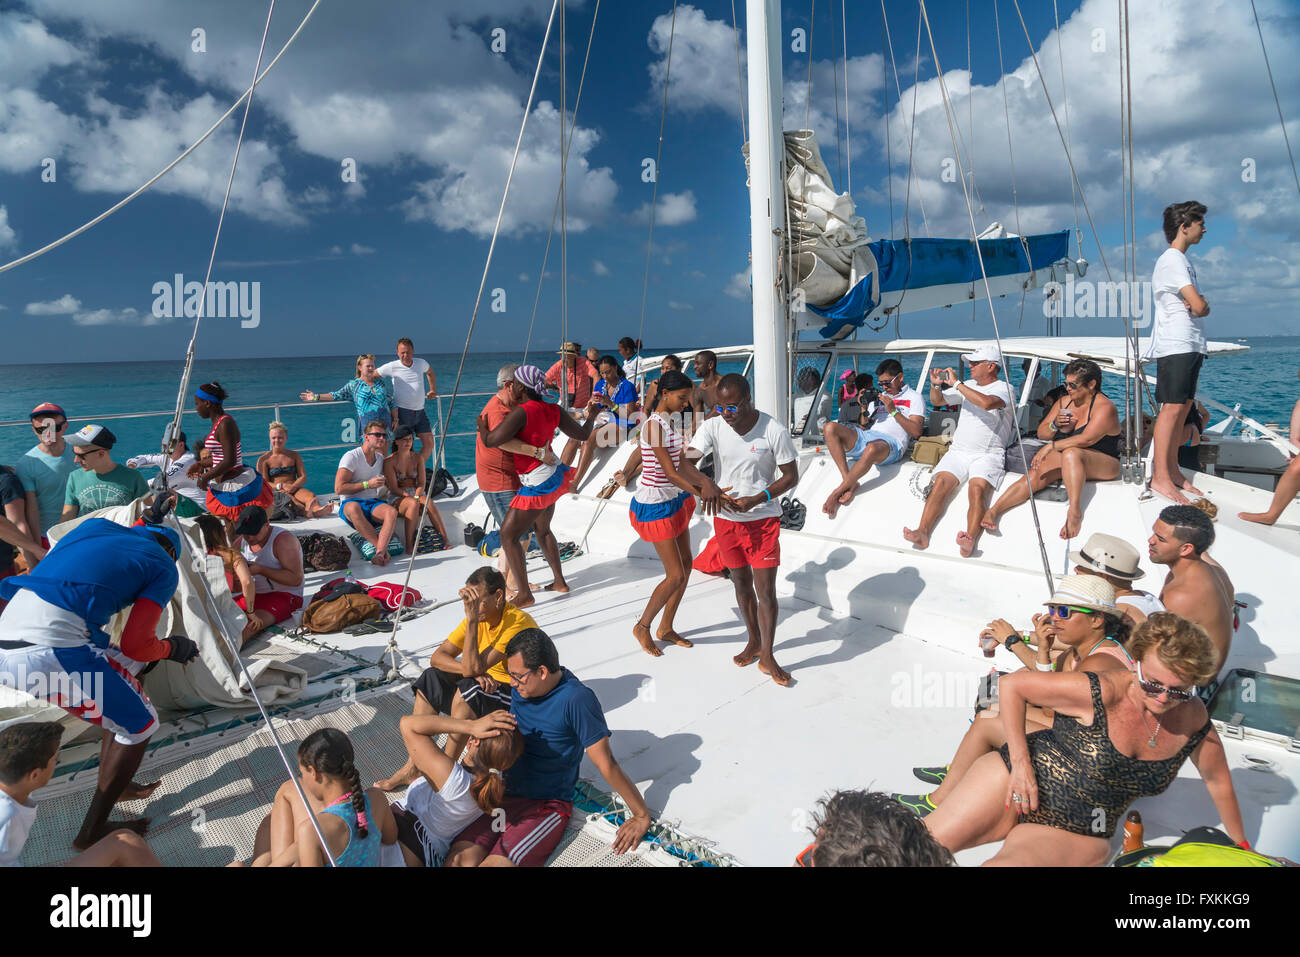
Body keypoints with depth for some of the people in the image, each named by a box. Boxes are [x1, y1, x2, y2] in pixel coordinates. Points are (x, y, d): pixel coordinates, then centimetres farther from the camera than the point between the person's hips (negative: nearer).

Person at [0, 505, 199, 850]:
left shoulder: (96, 525, 22)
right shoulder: (164, 566, 6)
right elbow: (135, 644, -1)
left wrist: (144, 525, 55)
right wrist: (171, 647, 20)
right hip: (49, 649, -8)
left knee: (125, 675, 26)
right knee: (140, 725, 10)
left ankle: (115, 786, 35)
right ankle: (92, 833, 21)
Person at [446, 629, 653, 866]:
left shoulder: (576, 699, -19)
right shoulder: (521, 689, 3)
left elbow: (606, 765, -15)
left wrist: (642, 816, -10)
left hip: (546, 806, -5)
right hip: (506, 793, 5)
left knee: (494, 863, -24)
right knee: (460, 859, -19)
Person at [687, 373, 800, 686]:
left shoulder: (774, 431, -15)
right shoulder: (712, 427, -7)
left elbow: (791, 476, -8)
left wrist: (756, 500, -22)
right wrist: (705, 486, -37)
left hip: (763, 520, -3)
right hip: (725, 519, 3)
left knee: (766, 591, -2)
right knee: (741, 585, 17)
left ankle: (767, 657, 14)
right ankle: (754, 642, 37)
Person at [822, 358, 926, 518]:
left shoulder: (914, 397, 13)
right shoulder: (878, 397, 30)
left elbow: (917, 431, -1)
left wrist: (894, 411, -6)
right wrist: (864, 409, 9)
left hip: (892, 442, -6)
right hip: (866, 436, 6)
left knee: (872, 449, -43)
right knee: (831, 427, -20)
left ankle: (837, 492, -28)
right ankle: (849, 482, -27)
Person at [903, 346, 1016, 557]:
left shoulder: (1004, 388, 0)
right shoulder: (969, 385, 20)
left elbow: (986, 403, -23)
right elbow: (936, 401, 29)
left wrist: (956, 383, -16)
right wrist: (935, 384, 7)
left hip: (988, 454, -5)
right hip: (958, 451, 5)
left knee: (978, 489, -31)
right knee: (940, 483, -22)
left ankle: (969, 543, -47)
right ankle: (922, 534, -34)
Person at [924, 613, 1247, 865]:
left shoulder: (1193, 720, -5)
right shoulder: (1103, 693, -19)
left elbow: (1218, 781, 14)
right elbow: (1011, 684, -14)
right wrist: (1020, 761, -17)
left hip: (1079, 836, 3)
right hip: (1019, 778, -3)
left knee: (1008, 862, -28)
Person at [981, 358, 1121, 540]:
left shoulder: (1104, 407, -10)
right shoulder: (1064, 402, 12)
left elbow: (1086, 439, -24)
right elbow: (1041, 433, 15)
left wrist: (1051, 446, -25)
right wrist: (1055, 425, -7)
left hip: (1103, 465, -5)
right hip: (1065, 460, 5)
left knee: (1071, 453, -38)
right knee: (1038, 472, -26)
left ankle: (1075, 510, -44)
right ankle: (993, 510, -41)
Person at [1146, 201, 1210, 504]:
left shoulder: (1184, 262, 22)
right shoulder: (1171, 260, -9)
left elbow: (1200, 306, 16)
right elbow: (1200, 306, -17)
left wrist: (1198, 306, -6)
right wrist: (1199, 307, 5)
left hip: (1192, 346, 9)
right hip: (1175, 345, -9)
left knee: (1182, 408, 8)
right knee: (1171, 408, -13)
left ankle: (1173, 471, 13)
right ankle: (1159, 477, -13)